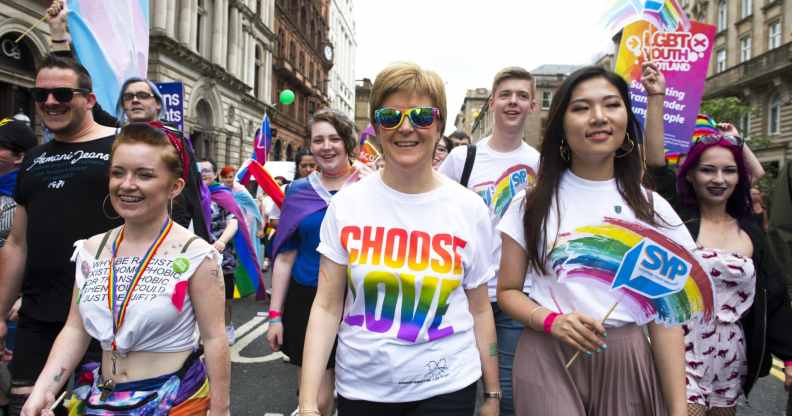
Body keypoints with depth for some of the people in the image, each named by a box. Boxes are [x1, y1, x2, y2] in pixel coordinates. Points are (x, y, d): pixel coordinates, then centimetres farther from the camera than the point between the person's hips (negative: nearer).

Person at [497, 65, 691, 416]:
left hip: (628, 363, 2)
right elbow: (508, 290, 1)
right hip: (548, 362, -2)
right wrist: (550, 320, -18)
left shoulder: (652, 209, 1)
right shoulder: (532, 204, -2)